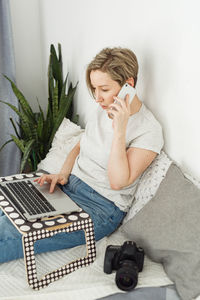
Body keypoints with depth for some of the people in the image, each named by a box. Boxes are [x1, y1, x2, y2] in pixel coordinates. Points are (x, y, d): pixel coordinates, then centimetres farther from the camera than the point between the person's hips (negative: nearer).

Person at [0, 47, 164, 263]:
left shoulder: (149, 130, -16)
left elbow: (118, 181, -22)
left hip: (102, 206, -7)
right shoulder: (103, 110, 6)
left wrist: (119, 130, -27)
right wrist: (63, 173, -2)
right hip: (70, 185, 7)